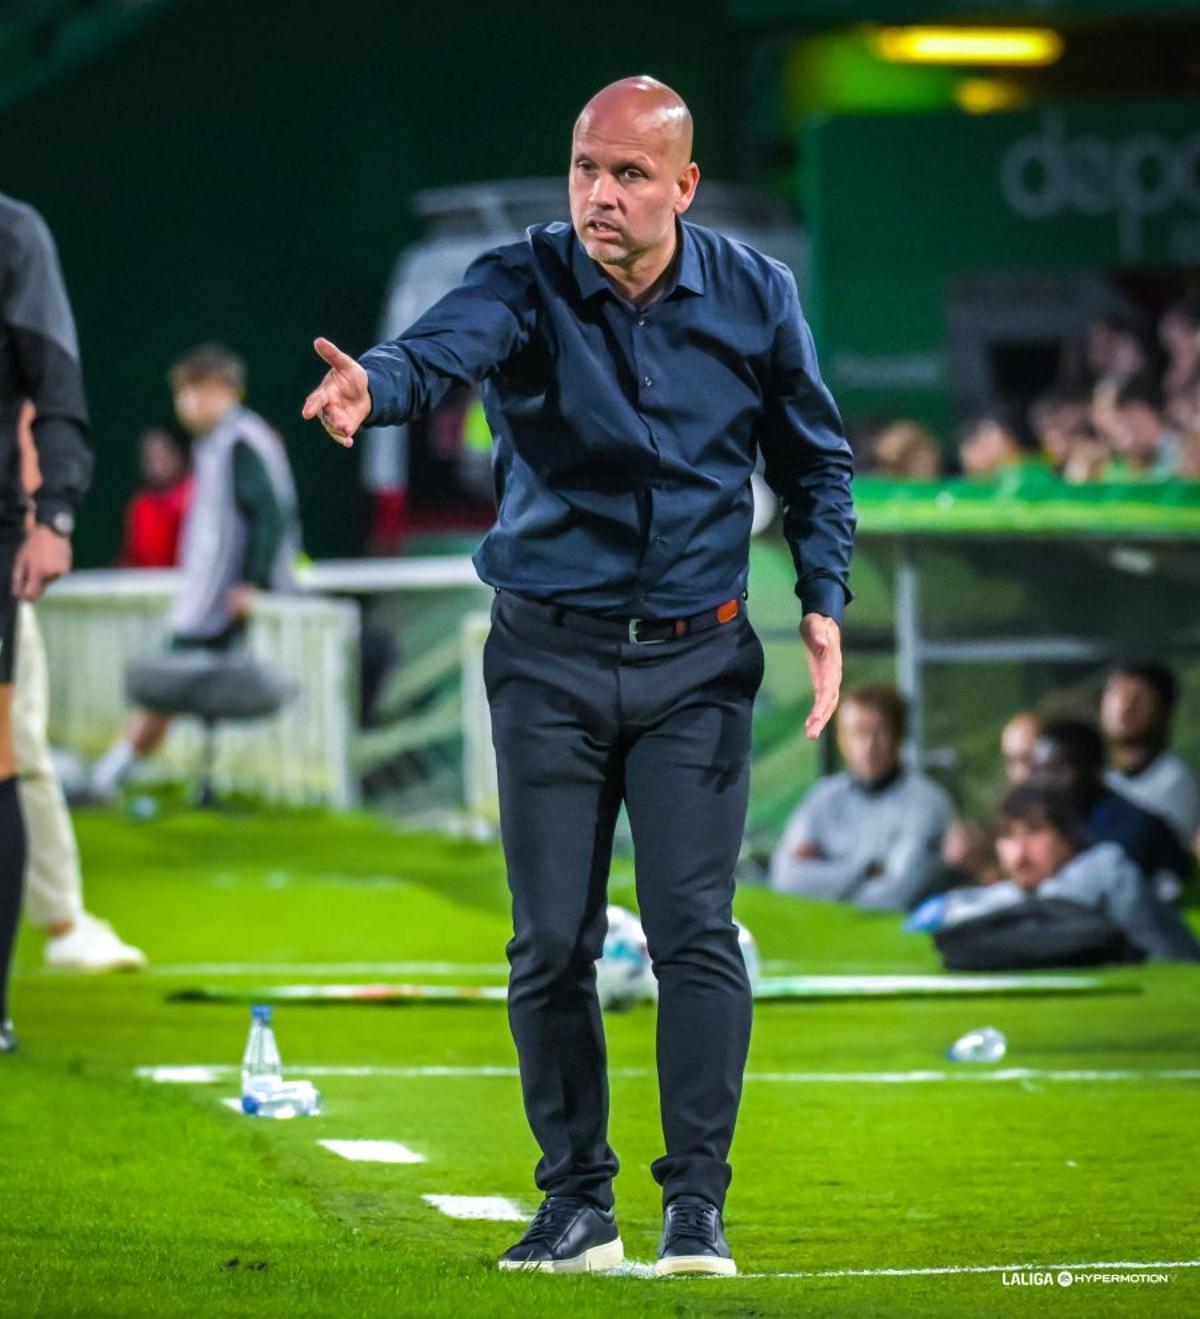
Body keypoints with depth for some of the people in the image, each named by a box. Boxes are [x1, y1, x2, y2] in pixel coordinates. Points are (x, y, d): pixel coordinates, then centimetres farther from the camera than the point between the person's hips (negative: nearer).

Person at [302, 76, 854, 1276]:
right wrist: (374, 384, -55)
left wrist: (824, 598, -1)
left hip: (695, 659, 0)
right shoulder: (526, 284, -9)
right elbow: (446, 346, -32)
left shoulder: (755, 299, -2)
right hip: (549, 657, 0)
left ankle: (696, 1202, 0)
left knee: (695, 929, -9)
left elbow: (813, 461, 11)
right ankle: (576, 1201, 15)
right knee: (551, 944, 2)